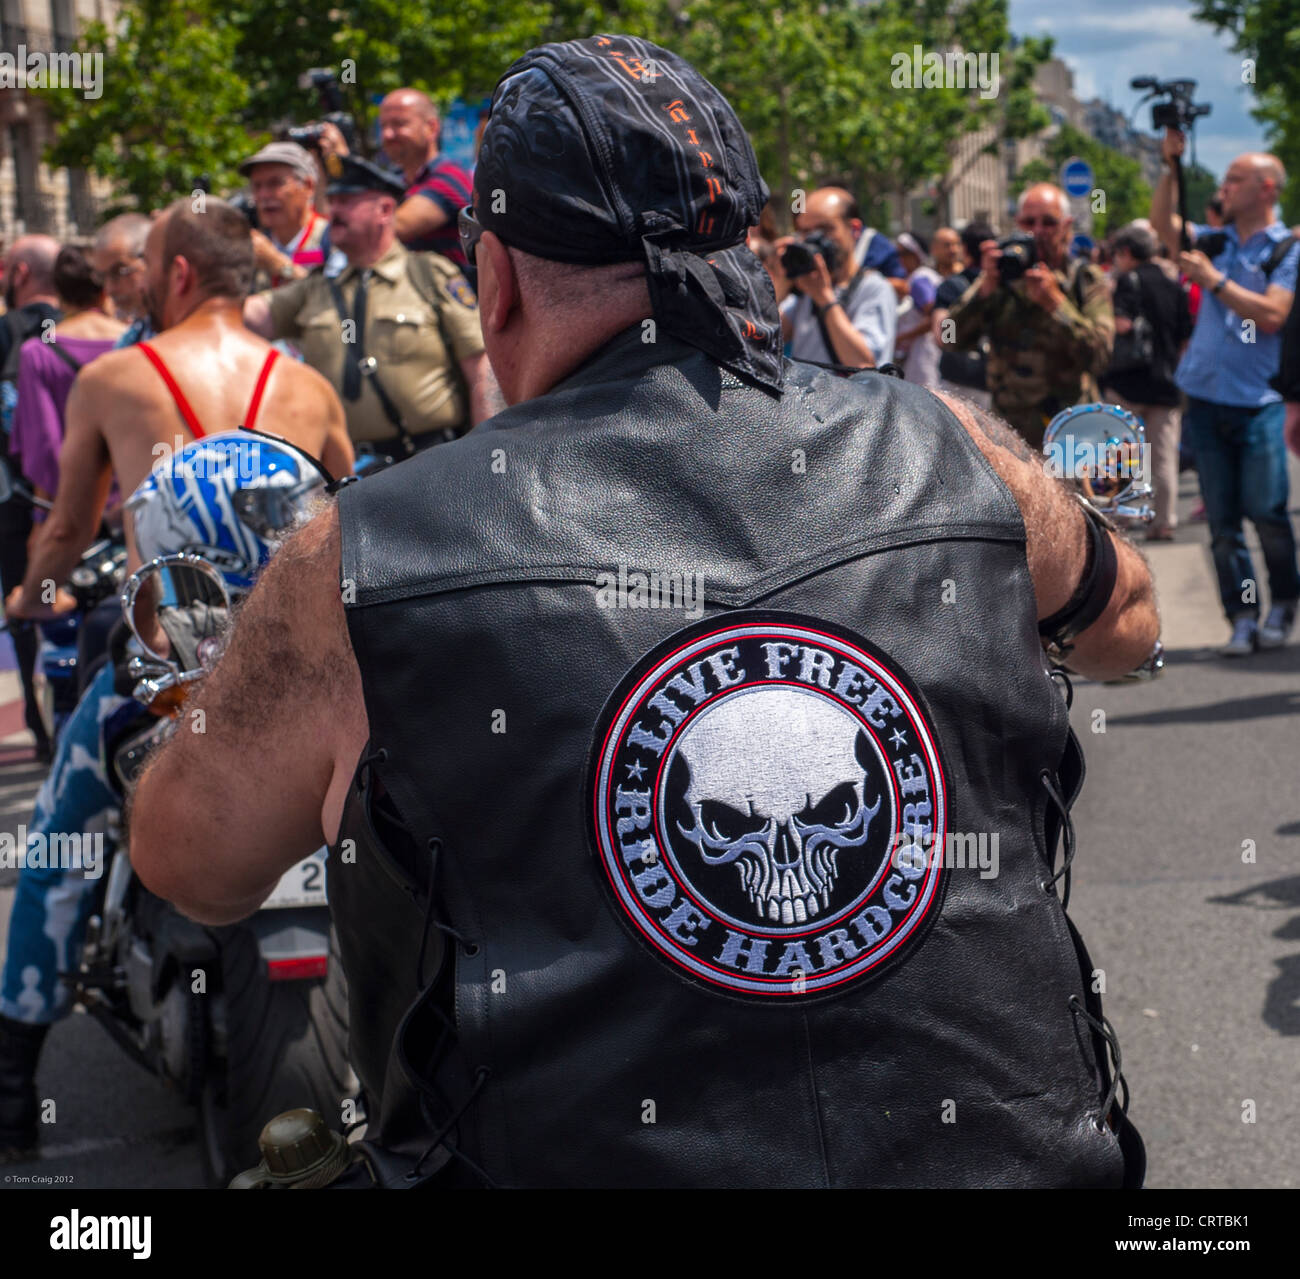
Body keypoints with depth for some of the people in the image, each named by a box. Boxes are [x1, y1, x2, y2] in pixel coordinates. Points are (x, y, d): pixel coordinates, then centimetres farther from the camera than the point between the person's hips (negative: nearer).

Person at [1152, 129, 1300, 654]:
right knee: (1222, 520, 4)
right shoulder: (1216, 242, 14)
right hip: (1206, 399, 5)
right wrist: (1171, 167, -2)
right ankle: (1242, 617, 10)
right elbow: (1163, 223, 7)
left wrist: (1214, 280, -14)